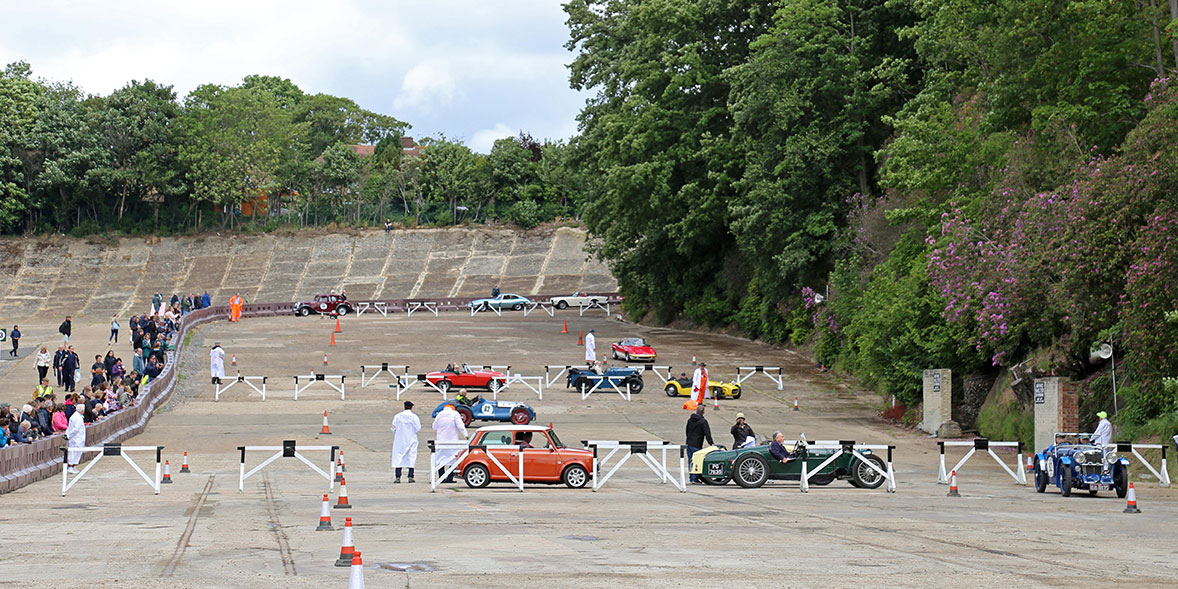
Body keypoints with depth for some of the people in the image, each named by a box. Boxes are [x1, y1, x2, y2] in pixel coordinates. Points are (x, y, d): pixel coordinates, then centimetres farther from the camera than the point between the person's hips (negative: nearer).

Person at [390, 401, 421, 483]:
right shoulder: (414, 416, -7)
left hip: (399, 440, 1)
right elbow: (418, 428, -6)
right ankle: (410, 477, -2)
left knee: (398, 458, 3)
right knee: (411, 457, 3)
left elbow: (394, 428, -1)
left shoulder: (398, 416, -2)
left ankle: (397, 477, -3)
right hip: (411, 440, -1)